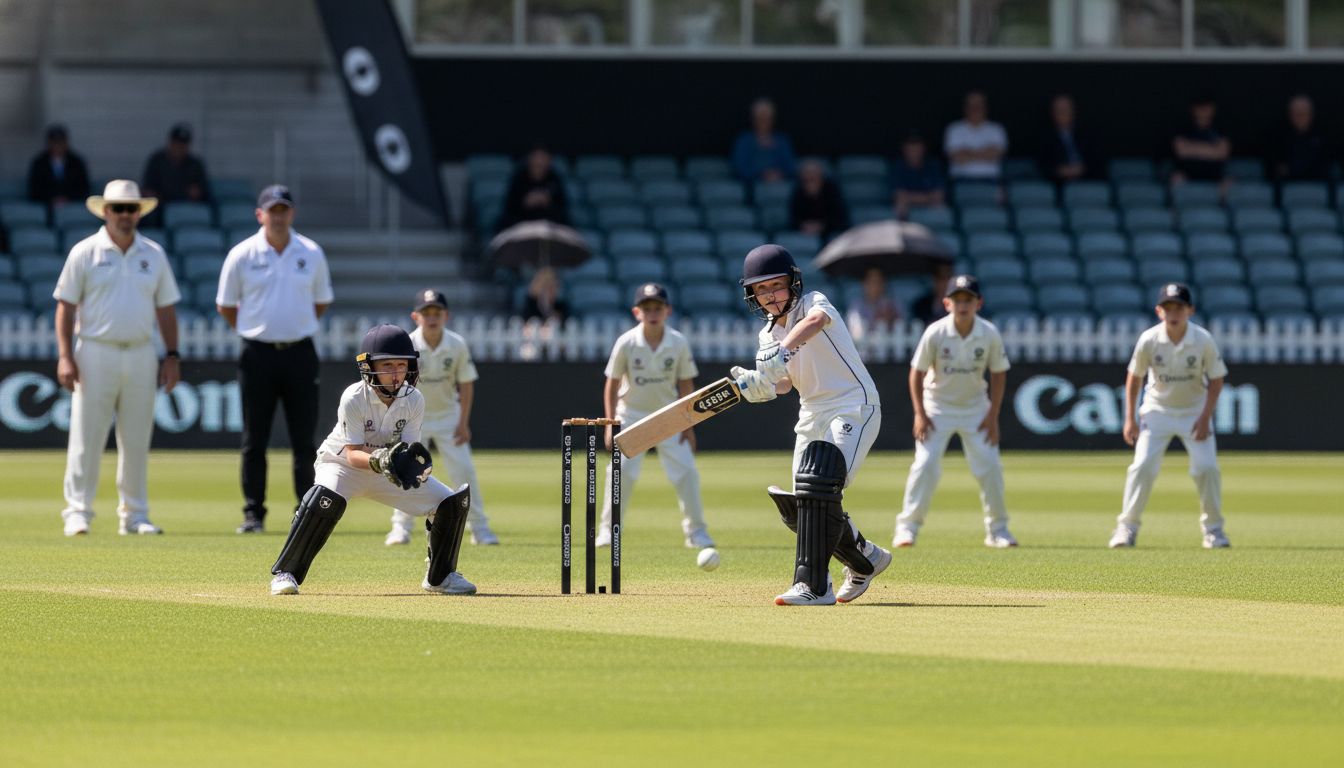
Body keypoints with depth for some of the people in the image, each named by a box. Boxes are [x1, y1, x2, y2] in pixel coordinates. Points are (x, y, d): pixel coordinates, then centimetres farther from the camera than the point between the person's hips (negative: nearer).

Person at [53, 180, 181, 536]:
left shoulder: (154, 254, 10)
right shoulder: (85, 252, 0)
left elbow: (165, 307, 14)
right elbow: (65, 306, -1)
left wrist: (172, 356, 6)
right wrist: (65, 356, -9)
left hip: (141, 356, 3)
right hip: (96, 353, -3)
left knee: (137, 440, 6)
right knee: (86, 439, -7)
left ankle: (135, 515, 12)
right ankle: (77, 513, -6)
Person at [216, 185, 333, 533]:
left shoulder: (312, 254, 4)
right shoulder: (242, 255, -1)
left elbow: (322, 301, 17)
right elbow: (225, 305, 9)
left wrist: (298, 327, 12)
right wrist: (255, 331, 10)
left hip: (300, 353, 1)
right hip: (258, 354, -1)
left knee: (304, 440, 2)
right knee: (254, 441, 1)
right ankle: (253, 514, 7)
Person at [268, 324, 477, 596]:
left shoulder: (414, 400, -14)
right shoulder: (354, 399, -27)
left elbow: (407, 449, -16)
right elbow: (353, 454, -29)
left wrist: (411, 460, -40)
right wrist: (377, 460, -50)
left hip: (390, 471, 5)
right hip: (342, 464, -5)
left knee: (454, 502, -5)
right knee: (326, 499, -39)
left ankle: (440, 576, 17)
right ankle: (285, 573, -26)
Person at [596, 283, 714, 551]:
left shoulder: (679, 343, -12)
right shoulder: (626, 343, -15)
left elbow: (686, 385, -3)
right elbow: (612, 384, -6)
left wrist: (688, 425, -3)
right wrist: (611, 424, -10)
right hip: (632, 415, -1)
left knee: (686, 470, -5)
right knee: (621, 471, -9)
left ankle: (696, 531, 6)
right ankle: (608, 530, 3)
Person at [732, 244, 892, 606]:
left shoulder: (813, 303, -12)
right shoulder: (768, 335, 9)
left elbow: (816, 320, -36)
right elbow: (783, 383, 8)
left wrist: (783, 352, -53)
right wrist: (757, 386, -15)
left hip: (854, 407, -8)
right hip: (812, 416, 8)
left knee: (818, 486, -26)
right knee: (798, 509, 8)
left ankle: (814, 586, -27)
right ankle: (866, 559, 32)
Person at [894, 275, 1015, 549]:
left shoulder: (989, 334, -15)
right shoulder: (935, 333, -20)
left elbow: (998, 373, -3)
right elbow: (917, 372, -10)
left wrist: (993, 415, -6)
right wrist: (919, 414, -13)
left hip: (975, 406, 2)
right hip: (938, 405, -2)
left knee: (990, 466, -2)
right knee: (926, 464, -12)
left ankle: (997, 530, 11)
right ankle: (907, 527, -5)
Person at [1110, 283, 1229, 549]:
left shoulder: (1203, 341, -19)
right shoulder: (1148, 340, -18)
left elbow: (1216, 380, -8)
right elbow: (1134, 377, -4)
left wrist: (1205, 417, -15)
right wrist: (1130, 419, -6)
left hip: (1194, 411, 0)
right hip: (1158, 409, 0)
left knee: (1206, 467, -10)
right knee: (1143, 466, -12)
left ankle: (1213, 528, 8)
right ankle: (1127, 527, -2)